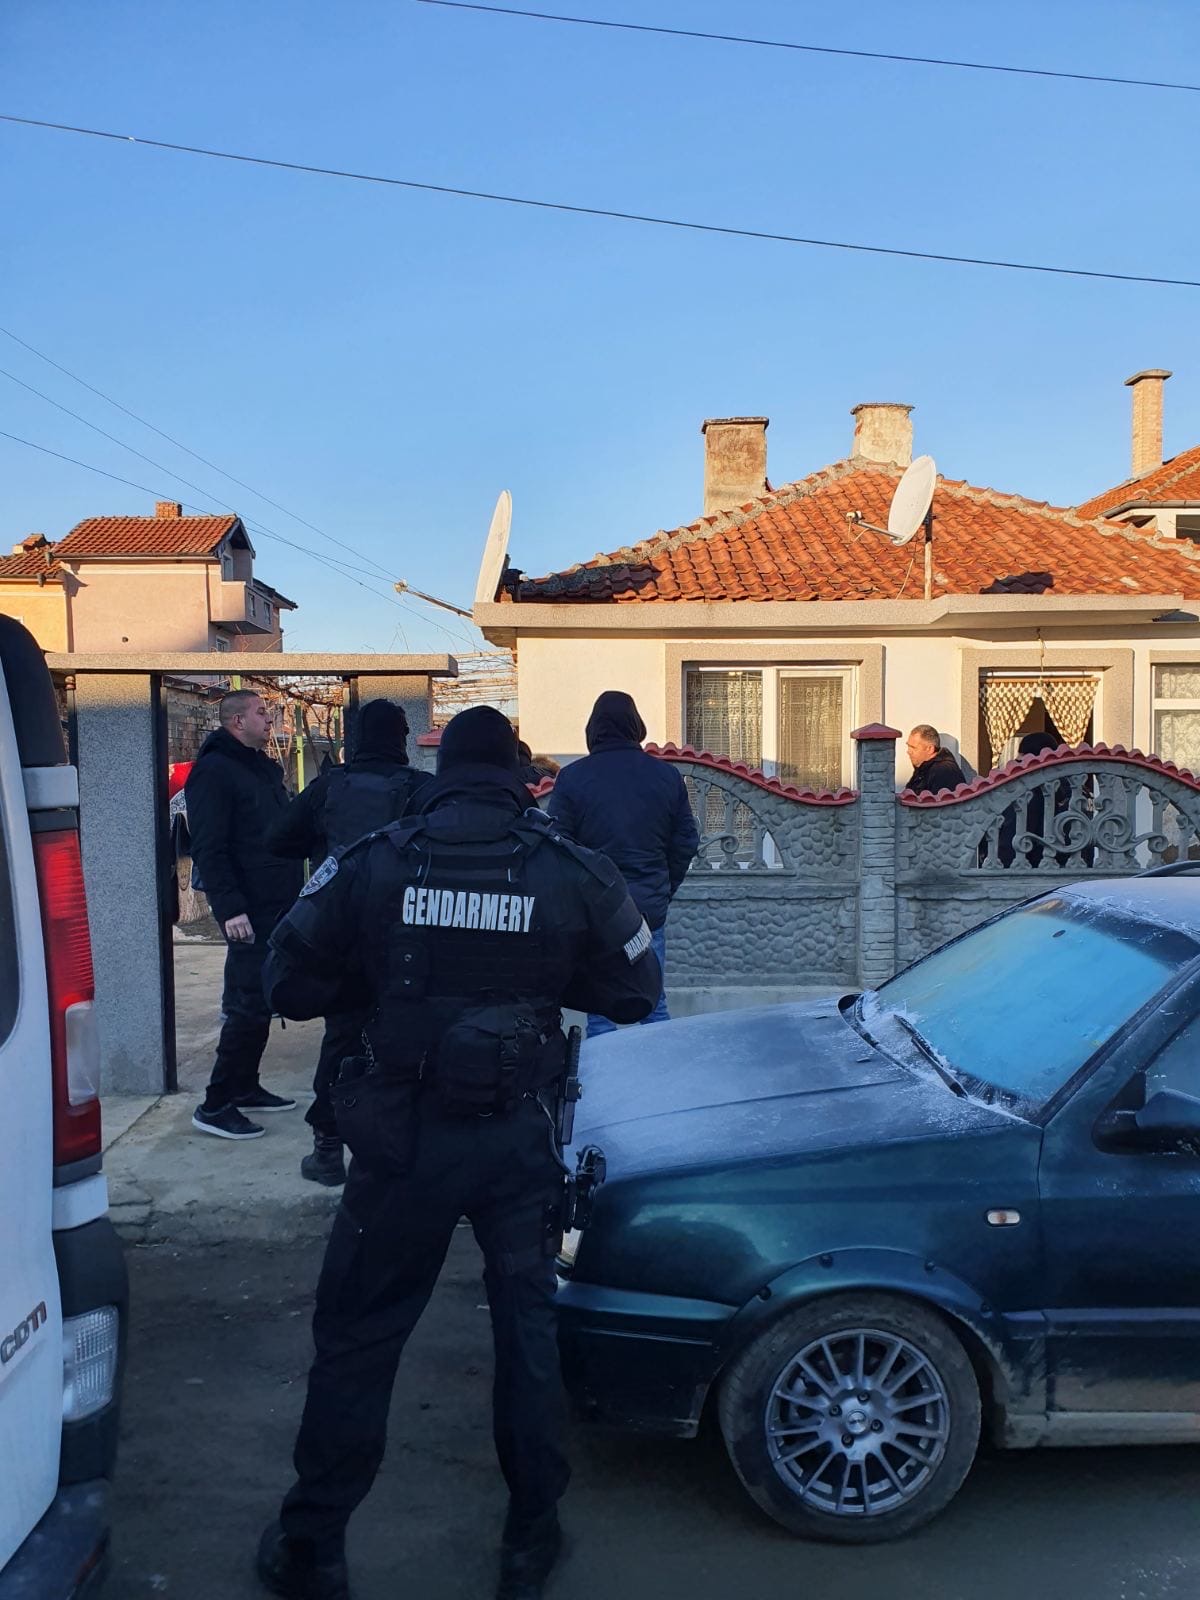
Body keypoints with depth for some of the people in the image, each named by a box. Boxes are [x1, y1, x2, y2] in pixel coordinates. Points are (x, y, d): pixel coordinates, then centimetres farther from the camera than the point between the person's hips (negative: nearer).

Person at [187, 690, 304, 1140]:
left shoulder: (265, 767, 17)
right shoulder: (214, 771, -11)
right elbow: (208, 849, -17)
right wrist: (230, 909, -23)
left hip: (279, 907, 9)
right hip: (250, 913, -9)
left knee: (261, 1002, 14)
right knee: (248, 1006, -8)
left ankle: (245, 1087, 26)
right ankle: (215, 1105, 0)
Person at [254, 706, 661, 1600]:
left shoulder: (372, 864, -7)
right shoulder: (572, 872, -6)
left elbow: (290, 984, -1)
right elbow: (635, 991, 4)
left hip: (403, 1134, 0)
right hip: (521, 1134, 1)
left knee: (357, 1335, 14)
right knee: (529, 1329, 18)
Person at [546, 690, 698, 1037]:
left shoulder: (572, 777, -7)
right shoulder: (666, 776, 2)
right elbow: (687, 841, 6)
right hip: (650, 909, 3)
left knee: (599, 1011, 5)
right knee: (654, 1005, 14)